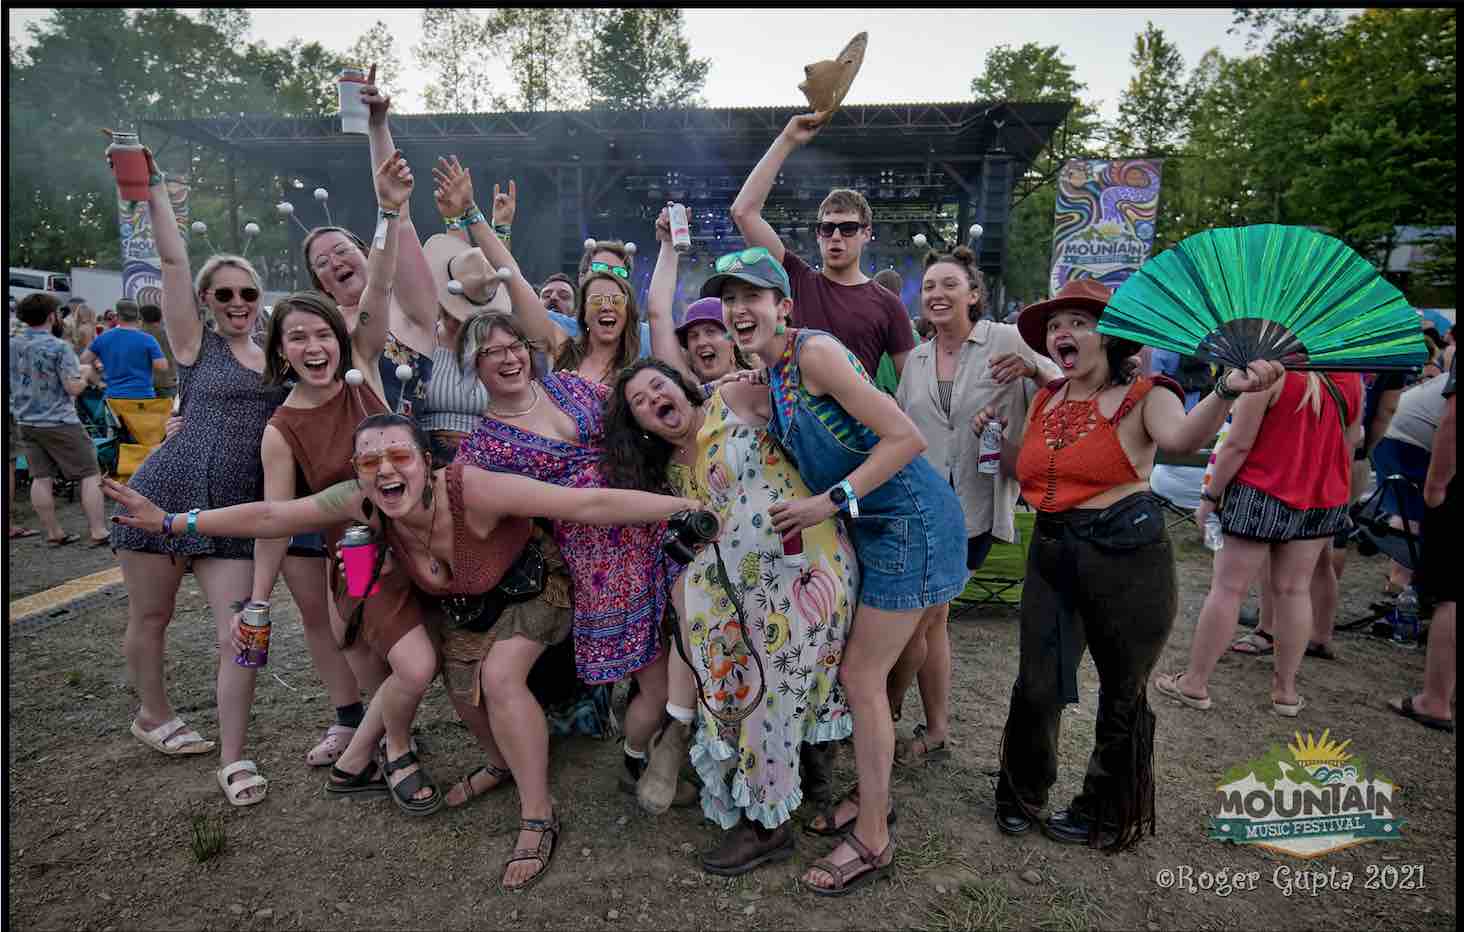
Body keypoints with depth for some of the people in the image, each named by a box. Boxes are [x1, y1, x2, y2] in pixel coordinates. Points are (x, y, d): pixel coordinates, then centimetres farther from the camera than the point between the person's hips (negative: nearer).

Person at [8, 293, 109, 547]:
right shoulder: (59, 347, -15)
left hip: (26, 422, 7)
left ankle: (53, 533, 14)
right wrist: (85, 373, 1)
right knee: (90, 475, -1)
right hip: (59, 422, -7)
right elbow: (73, 387, -18)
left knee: (41, 478, 9)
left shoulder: (11, 346, 5)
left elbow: (16, 381, 17)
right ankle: (98, 532, -5)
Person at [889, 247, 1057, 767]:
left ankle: (886, 714, 23)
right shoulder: (915, 360, 10)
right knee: (929, 618, 10)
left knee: (915, 620, -2)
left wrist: (1035, 368, -24)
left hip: (973, 508, -4)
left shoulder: (1008, 341, -3)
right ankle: (935, 733, 27)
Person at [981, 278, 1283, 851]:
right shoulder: (1044, 401, 9)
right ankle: (1021, 797, 34)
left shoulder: (1142, 395, -7)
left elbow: (1183, 438, -30)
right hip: (1052, 553, 5)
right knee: (1035, 688, 9)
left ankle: (1106, 815, 34)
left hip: (1125, 557, -4)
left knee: (1122, 694, 12)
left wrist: (1226, 392, -48)